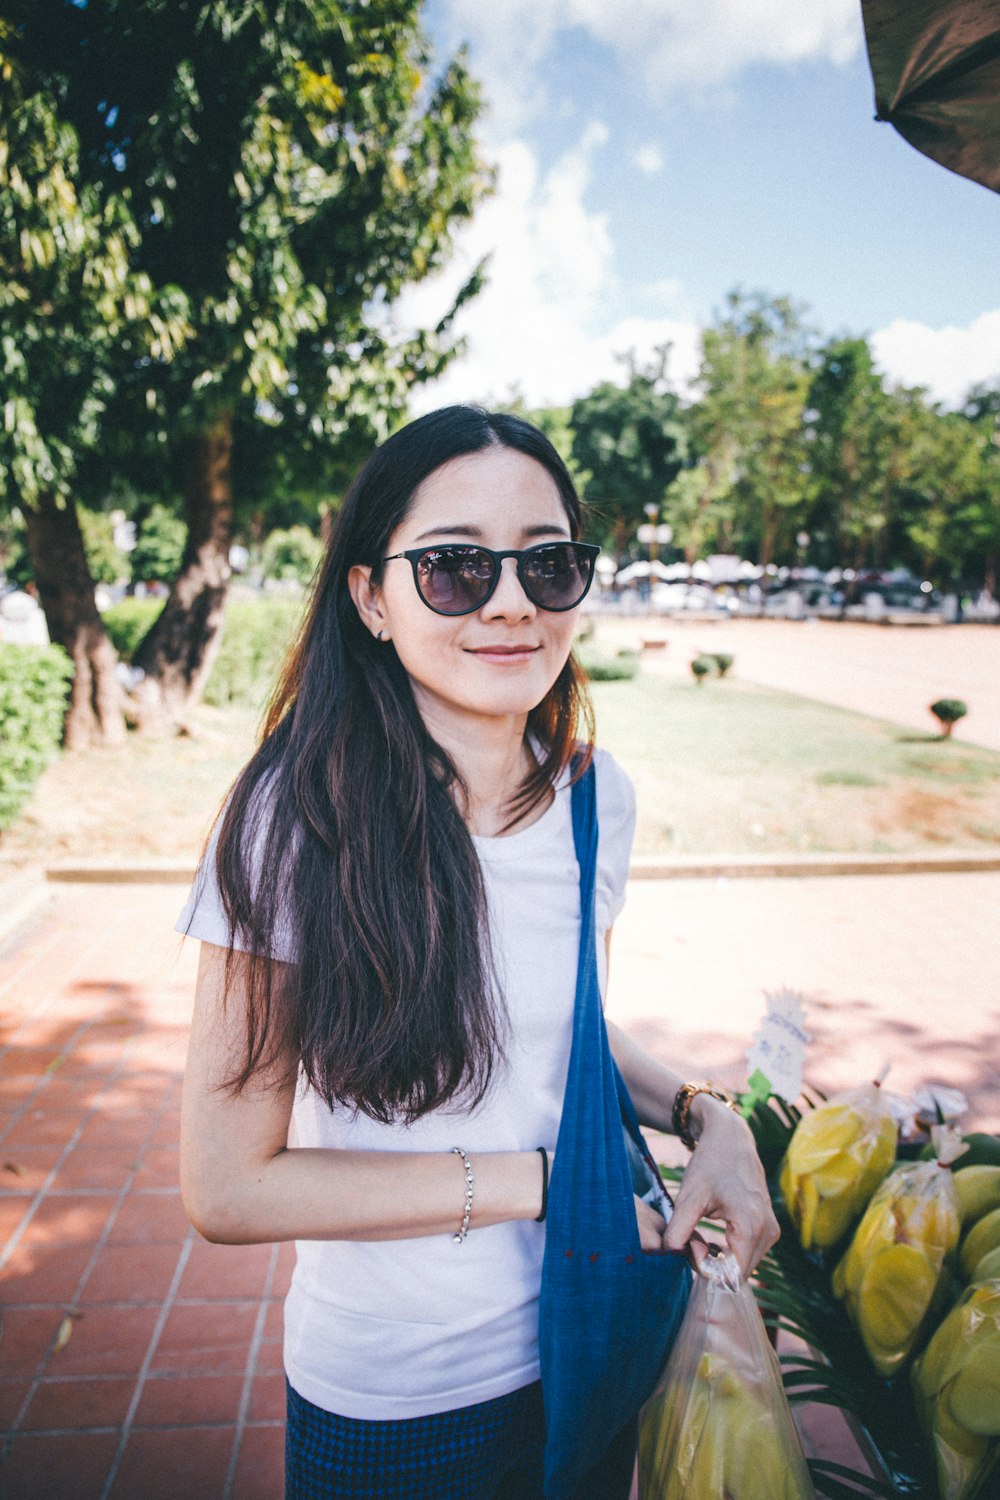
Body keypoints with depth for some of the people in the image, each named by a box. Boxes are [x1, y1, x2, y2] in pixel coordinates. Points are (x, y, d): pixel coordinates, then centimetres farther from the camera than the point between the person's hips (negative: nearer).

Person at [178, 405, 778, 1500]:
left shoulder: (599, 798, -9)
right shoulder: (299, 818, -24)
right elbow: (228, 1188, -20)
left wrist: (706, 1115, -10)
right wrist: (539, 1181, -20)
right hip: (384, 1396, -4)